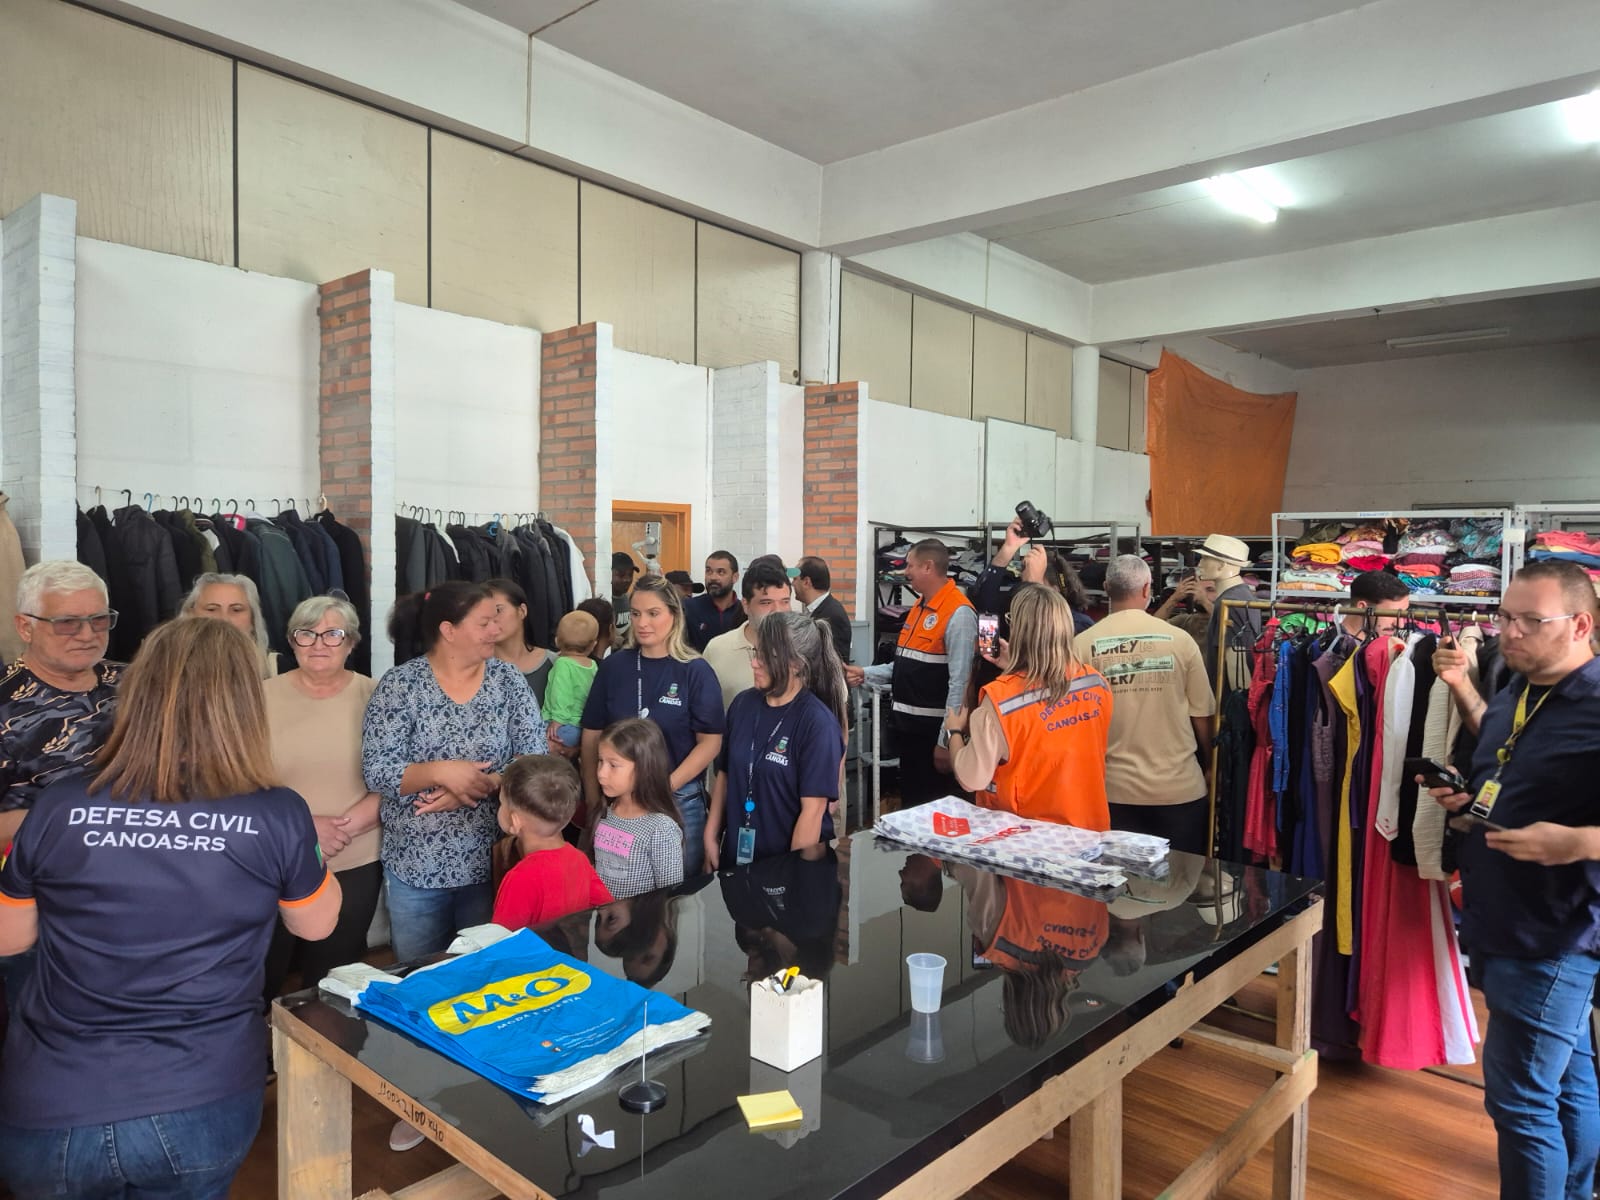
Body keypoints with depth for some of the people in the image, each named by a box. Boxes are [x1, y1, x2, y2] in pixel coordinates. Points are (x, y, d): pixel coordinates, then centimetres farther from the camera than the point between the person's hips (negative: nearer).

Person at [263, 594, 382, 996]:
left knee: (333, 978, 14)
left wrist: (347, 825, -15)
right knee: (260, 978, 11)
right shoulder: (264, 697, -1)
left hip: (355, 865, 0)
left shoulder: (372, 696, 0)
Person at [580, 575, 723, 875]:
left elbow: (710, 741, -8)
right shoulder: (614, 666, 1)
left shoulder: (695, 671, -6)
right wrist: (593, 800, 0)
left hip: (679, 800, -2)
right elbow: (592, 735, 5)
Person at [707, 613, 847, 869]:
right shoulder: (743, 704, -1)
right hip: (737, 854, 5)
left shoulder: (818, 723, -18)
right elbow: (725, 774, 7)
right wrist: (711, 837, 5)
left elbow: (813, 809, -18)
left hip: (790, 859, -5)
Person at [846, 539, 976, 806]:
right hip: (908, 723, 9)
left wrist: (946, 740, -21)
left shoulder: (958, 613, -18)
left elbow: (959, 683, -21)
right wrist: (866, 674, 5)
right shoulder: (919, 606, 12)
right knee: (910, 800, 20)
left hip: (931, 728, -9)